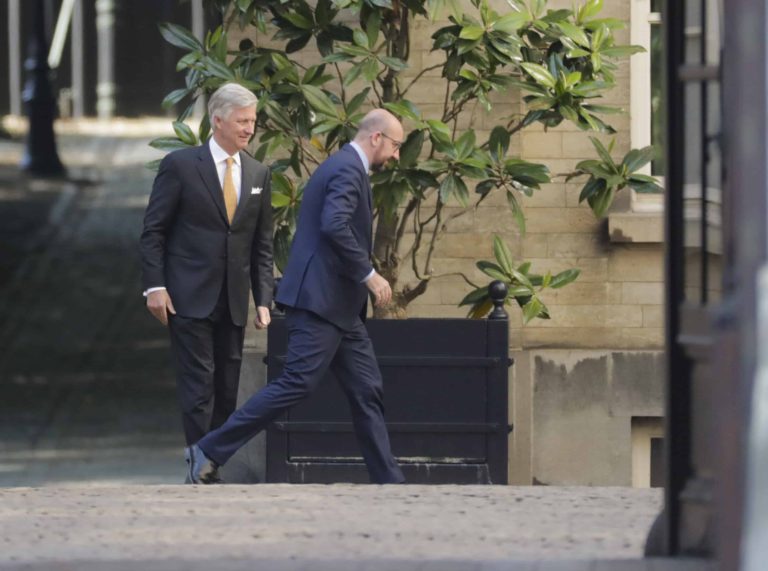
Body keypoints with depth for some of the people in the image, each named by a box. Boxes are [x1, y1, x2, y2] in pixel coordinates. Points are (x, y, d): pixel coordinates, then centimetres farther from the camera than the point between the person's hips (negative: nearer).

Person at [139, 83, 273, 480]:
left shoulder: (258, 174, 10)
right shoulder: (181, 166, -4)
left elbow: (262, 243, 14)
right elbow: (153, 231, -3)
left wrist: (263, 299, 6)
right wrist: (155, 286, -11)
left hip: (233, 301, 5)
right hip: (189, 298, -5)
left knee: (226, 391, 4)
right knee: (199, 387, -9)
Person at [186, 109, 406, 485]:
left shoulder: (345, 167, 20)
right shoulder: (348, 170, -12)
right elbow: (334, 227, -26)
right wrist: (368, 274, -20)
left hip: (339, 307, 11)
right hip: (320, 299, -11)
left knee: (367, 391, 8)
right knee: (297, 383, -13)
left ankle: (387, 481, 8)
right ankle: (210, 452, -10)